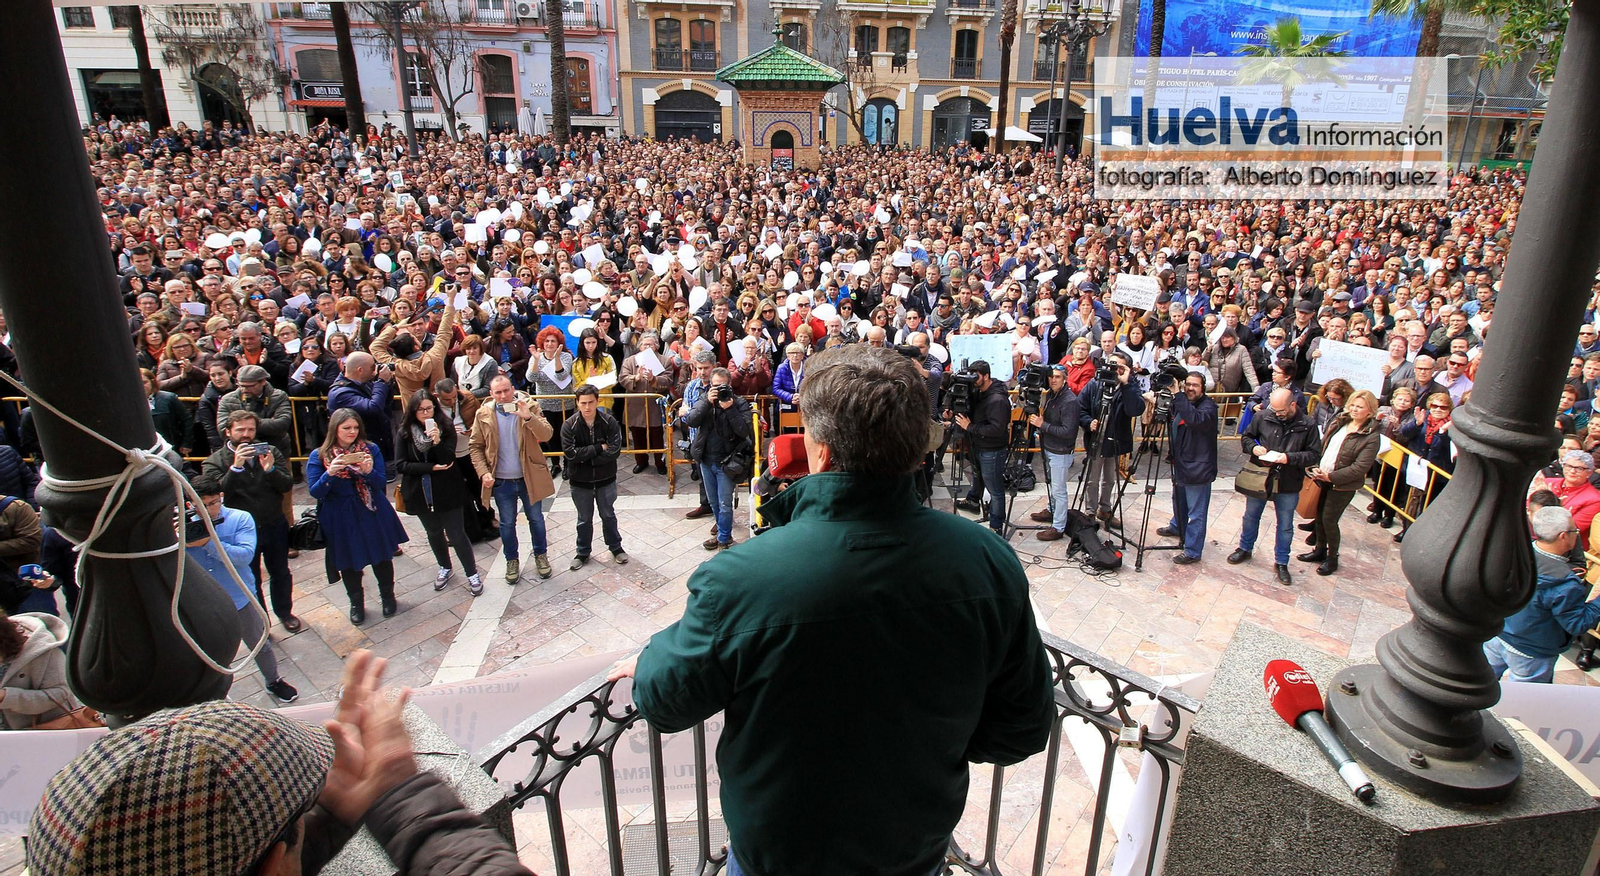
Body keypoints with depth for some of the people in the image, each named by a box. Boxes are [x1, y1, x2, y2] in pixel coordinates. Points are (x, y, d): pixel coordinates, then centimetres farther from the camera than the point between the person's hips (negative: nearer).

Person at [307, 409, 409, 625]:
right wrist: (330, 473, -28)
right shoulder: (319, 456, -7)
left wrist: (369, 471, -26)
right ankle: (356, 603, 35)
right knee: (349, 563, 12)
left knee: (383, 557, 11)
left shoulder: (371, 449, -4)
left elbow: (381, 484, -5)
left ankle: (387, 596, 35)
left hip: (373, 513, 1)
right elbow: (314, 492, -10)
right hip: (340, 519, -1)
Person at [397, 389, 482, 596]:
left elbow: (448, 460, -16)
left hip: (446, 491, -3)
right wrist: (431, 467, -17)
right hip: (420, 492, 3)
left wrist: (437, 441, -33)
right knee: (434, 533, 19)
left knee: (456, 534, 0)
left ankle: (472, 573, 15)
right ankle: (445, 568, 41)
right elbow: (400, 464, -9)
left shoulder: (446, 428, -8)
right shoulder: (405, 432, -5)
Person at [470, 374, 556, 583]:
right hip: (501, 481, 1)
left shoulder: (528, 407, -9)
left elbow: (546, 435, -21)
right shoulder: (484, 415, -5)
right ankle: (511, 560, 32)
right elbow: (475, 447, 0)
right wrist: (483, 472, -12)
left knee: (536, 518, 14)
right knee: (507, 523, 14)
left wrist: (528, 418, -37)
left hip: (529, 478, -1)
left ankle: (540, 555, 34)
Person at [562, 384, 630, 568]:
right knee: (584, 519, 16)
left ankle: (615, 546, 38)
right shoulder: (569, 425, -14)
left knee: (608, 515, 18)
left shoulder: (609, 422, -14)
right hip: (580, 481, 0)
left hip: (606, 479, 0)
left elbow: (615, 450, -22)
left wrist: (586, 458, -21)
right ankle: (583, 552, 35)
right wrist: (599, 448, -22)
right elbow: (570, 453, -23)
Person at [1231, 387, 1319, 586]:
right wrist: (1254, 447, -16)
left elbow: (1314, 455, -9)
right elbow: (1246, 437, 5)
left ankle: (1281, 562, 29)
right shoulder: (1262, 417, -9)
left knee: (1285, 526, 12)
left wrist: (1289, 457, -24)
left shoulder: (1307, 425, -13)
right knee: (1251, 517, 20)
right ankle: (1245, 549, 42)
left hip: (1289, 485, -1)